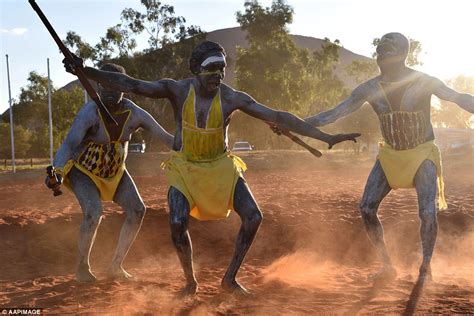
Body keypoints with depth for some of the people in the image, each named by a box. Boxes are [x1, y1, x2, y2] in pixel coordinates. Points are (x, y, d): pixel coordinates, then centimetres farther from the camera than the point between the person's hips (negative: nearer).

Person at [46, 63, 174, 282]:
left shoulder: (134, 113, -19)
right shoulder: (89, 113, -32)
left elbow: (165, 137, -14)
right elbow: (69, 143, -45)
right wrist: (57, 171, -62)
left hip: (114, 170, 5)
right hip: (84, 170, -5)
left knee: (137, 210, -7)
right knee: (94, 213, -26)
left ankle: (116, 267, 7)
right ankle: (82, 268, -2)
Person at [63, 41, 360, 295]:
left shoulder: (233, 98, -16)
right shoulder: (177, 90, -17)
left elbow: (278, 117, -16)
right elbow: (129, 84, -24)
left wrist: (326, 137, -19)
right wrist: (87, 72, -38)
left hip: (222, 166, 2)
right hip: (185, 167, -1)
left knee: (254, 217, -11)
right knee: (178, 223, -21)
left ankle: (230, 279, 9)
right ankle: (191, 280, 8)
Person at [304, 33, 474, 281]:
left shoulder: (424, 82, -14)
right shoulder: (370, 89, -6)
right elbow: (335, 113, -6)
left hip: (422, 156, -3)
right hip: (390, 155, 3)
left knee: (428, 213, -18)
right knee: (366, 209, -9)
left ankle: (426, 267, 7)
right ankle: (387, 266, 8)